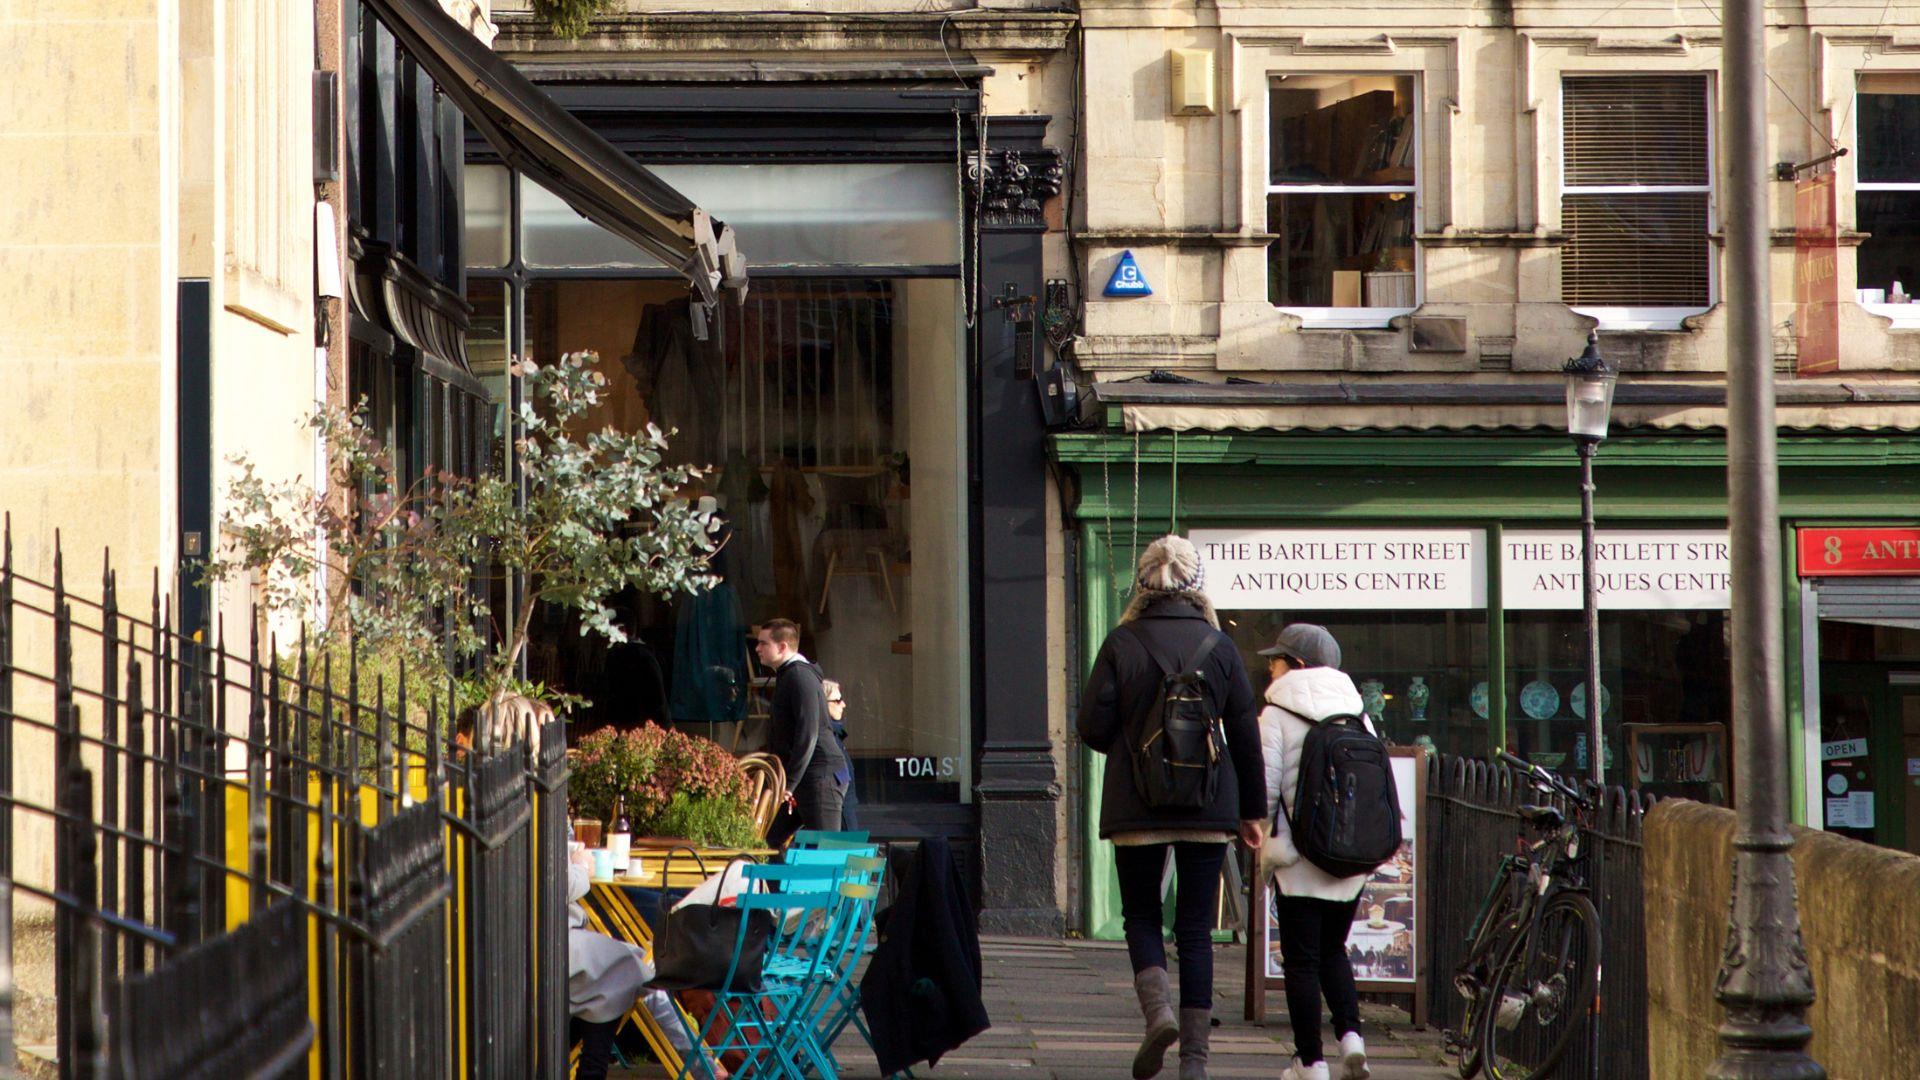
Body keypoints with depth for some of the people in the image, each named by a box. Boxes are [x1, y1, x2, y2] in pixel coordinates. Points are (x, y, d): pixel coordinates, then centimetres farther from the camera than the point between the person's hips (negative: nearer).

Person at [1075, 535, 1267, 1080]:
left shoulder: (1122, 643, -5)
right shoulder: (1219, 646, -1)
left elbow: (1092, 726, -7)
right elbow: (1245, 733, 3)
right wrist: (1252, 809, 12)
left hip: (1137, 808, -1)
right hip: (1208, 809, 1)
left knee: (1141, 916, 12)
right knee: (1196, 927, 7)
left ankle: (1158, 1008, -14)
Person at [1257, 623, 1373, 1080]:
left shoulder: (1278, 714, -7)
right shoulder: (1356, 712, 7)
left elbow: (1266, 784, -13)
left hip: (1299, 854, -5)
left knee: (1301, 958, 3)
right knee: (1333, 949, 19)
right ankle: (1350, 1034, -1)